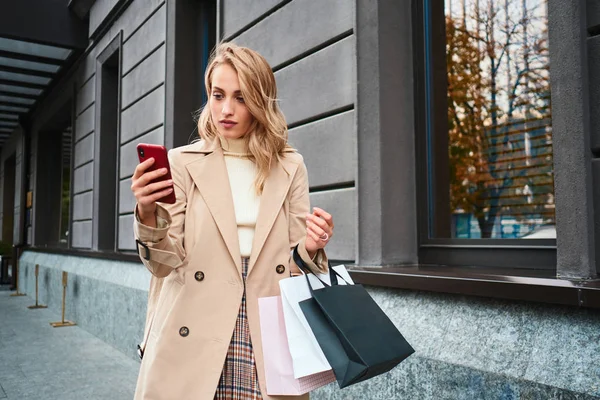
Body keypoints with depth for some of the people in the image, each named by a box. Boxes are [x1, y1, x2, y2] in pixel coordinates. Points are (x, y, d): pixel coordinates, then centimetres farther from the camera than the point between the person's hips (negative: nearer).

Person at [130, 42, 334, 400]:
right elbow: (166, 262, -4)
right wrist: (148, 215, -22)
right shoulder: (183, 162, 0)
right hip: (193, 341, -1)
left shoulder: (289, 167, 5)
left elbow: (296, 261, 7)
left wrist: (310, 247, -14)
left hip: (269, 338, 1)